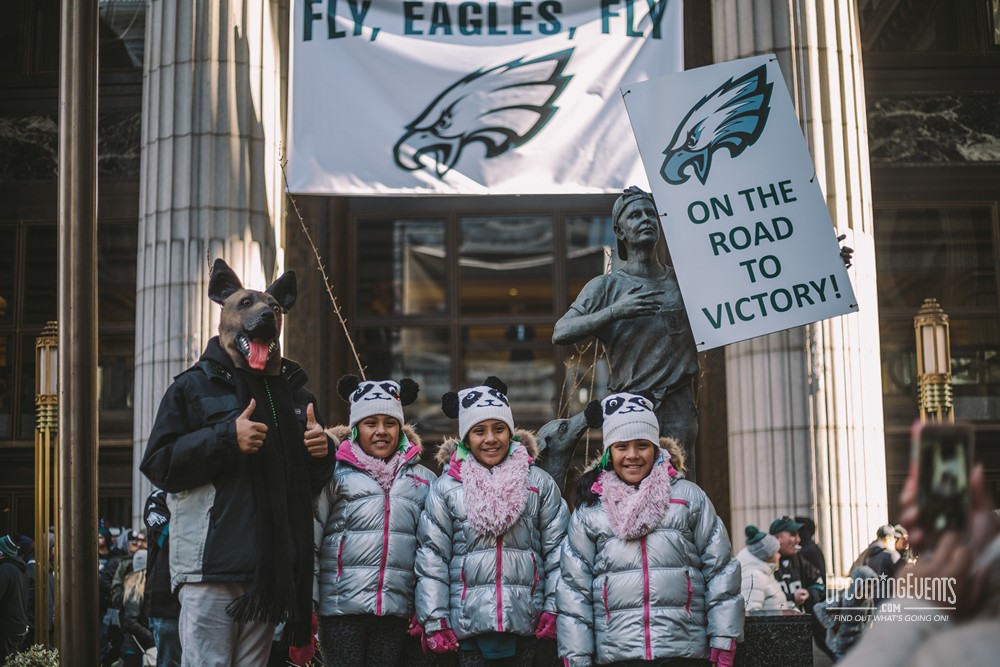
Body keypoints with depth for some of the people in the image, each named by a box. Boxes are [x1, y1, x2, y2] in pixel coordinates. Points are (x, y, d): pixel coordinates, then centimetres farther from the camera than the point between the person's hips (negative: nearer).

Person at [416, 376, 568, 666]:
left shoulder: (539, 483, 5)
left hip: (526, 622, 1)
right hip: (468, 622, -1)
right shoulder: (446, 488, 1)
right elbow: (431, 555, 1)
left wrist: (555, 609, -2)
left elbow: (556, 547, 5)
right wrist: (435, 621, -4)